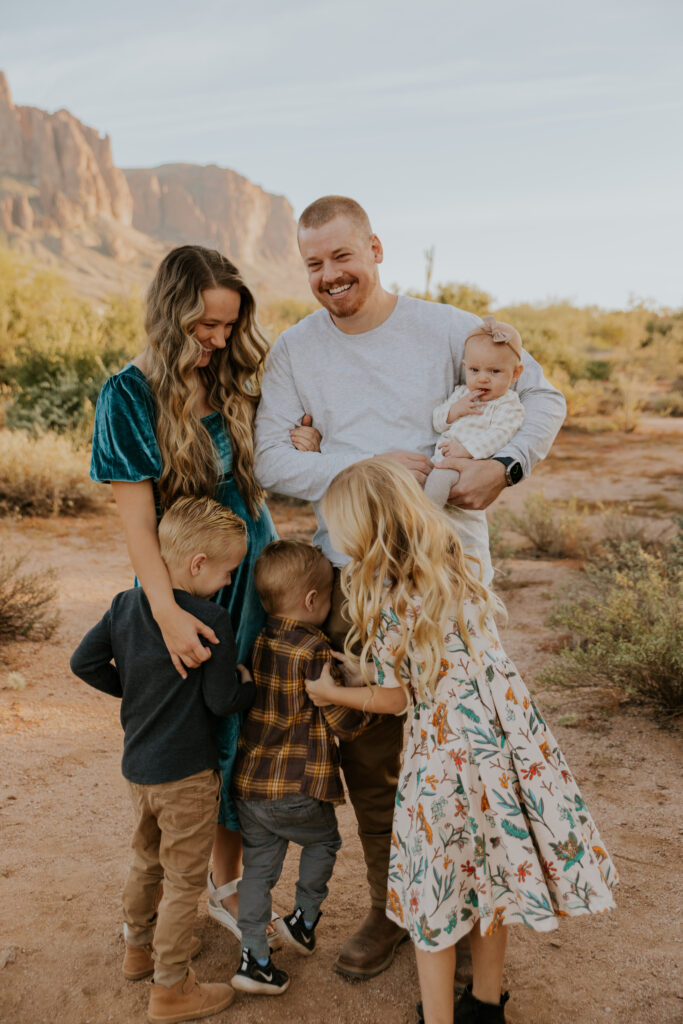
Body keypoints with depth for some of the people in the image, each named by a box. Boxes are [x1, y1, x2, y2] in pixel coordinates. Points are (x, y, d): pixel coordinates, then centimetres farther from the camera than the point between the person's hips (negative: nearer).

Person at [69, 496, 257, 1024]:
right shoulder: (211, 620, -23)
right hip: (187, 773, -7)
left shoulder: (126, 604, -2)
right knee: (184, 880, 9)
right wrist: (249, 684, -1)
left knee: (148, 861, 27)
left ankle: (140, 947, 46)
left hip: (138, 765, 7)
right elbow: (222, 699, -21)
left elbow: (84, 662, 4)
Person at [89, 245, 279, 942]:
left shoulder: (232, 386, 5)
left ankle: (226, 884, 30)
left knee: (240, 735, 11)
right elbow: (135, 518, -17)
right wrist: (166, 611, -28)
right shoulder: (130, 396, -11)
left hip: (251, 579, 5)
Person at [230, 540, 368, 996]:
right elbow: (342, 720, -14)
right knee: (324, 840, 23)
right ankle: (304, 922, 34)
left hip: (248, 781, 6)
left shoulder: (260, 641, 2)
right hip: (297, 789, -5)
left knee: (259, 865, 15)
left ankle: (254, 959, 19)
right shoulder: (315, 650, -18)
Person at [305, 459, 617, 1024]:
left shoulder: (380, 599, -15)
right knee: (490, 875, 22)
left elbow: (391, 698, -5)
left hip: (446, 751, -6)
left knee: (436, 894, 13)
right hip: (510, 738, 6)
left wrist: (328, 692, 12)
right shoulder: (454, 568, 0)